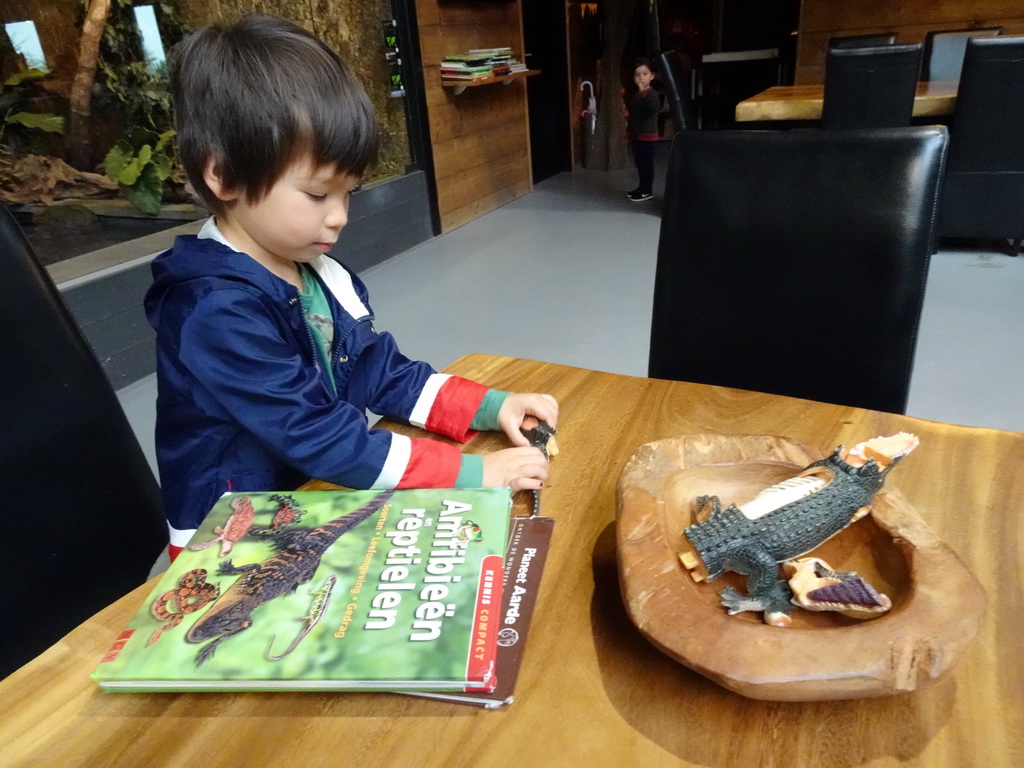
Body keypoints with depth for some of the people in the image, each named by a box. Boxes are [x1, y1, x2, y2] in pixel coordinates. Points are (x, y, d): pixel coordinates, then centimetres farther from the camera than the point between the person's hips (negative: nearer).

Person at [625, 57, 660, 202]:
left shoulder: (652, 94, -14)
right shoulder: (635, 95, 12)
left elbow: (654, 109, -34)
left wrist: (643, 93, -36)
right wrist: (629, 131, 22)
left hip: (647, 136, -8)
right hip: (636, 135, 8)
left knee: (647, 163, -3)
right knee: (639, 163, 14)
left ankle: (647, 191, 3)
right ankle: (642, 187, 25)